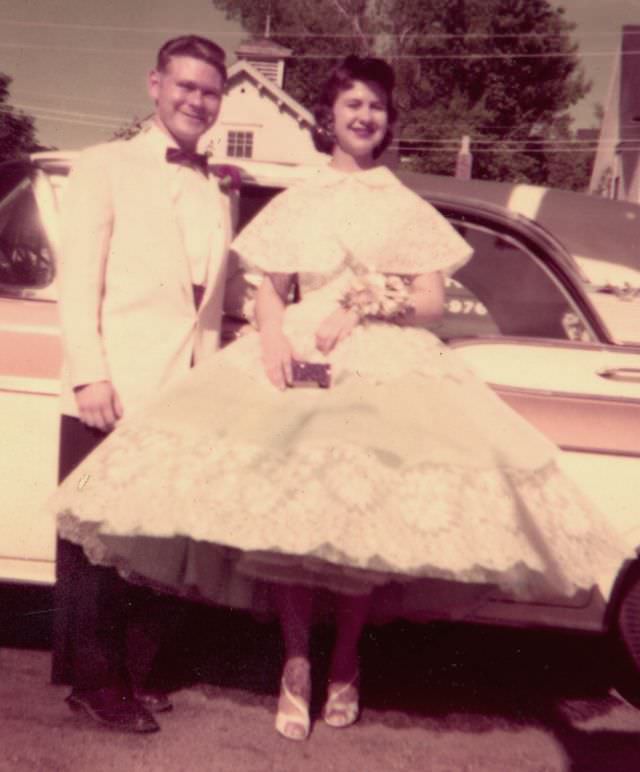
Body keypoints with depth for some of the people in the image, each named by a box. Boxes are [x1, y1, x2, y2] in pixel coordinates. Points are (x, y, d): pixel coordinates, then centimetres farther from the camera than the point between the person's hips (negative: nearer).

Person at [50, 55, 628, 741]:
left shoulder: (408, 208, 16)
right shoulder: (294, 205, 18)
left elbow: (431, 304, 8)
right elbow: (269, 293, 10)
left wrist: (365, 297, -9)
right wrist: (273, 340, -12)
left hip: (386, 365, 0)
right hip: (299, 358, 1)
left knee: (362, 512, -13)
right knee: (287, 504, -16)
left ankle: (344, 662, 7)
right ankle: (296, 660, -2)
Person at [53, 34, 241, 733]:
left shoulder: (219, 193, 18)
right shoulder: (106, 167, 3)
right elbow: (76, 281, -5)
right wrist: (90, 375, -14)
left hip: (185, 399, 5)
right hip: (114, 393, -5)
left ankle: (135, 674, 24)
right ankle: (92, 681, 17)